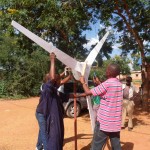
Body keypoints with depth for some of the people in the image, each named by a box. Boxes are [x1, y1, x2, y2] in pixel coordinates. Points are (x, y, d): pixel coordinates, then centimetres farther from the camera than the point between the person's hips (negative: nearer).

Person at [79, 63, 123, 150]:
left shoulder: (107, 83, -18)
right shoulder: (119, 84, 7)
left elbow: (88, 92, -15)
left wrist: (83, 82, 1)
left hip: (104, 121, -7)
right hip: (116, 122, 7)